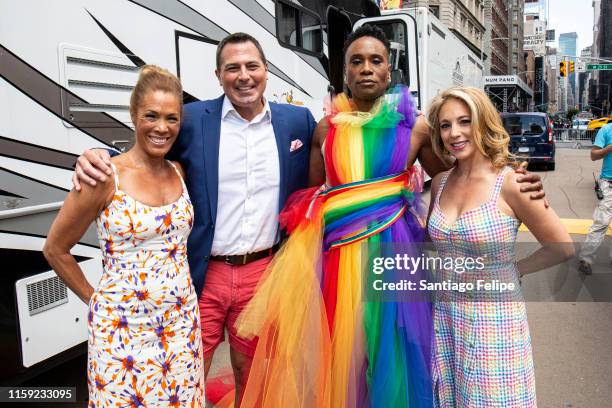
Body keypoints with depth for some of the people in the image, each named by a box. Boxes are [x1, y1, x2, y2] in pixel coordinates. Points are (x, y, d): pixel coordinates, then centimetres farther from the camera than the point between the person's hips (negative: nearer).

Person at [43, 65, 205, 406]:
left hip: (182, 323, 5)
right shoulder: (106, 177, -12)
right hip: (123, 330, -4)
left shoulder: (179, 172, 3)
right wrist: (94, 299, 1)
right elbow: (55, 250, -2)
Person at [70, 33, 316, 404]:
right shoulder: (192, 119, -3)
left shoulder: (298, 120, 2)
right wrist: (97, 156, -15)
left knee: (250, 372, 19)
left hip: (264, 272, 2)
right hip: (203, 275, -1)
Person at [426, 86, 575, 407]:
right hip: (444, 316, 5)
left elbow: (562, 247, -7)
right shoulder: (440, 182, 1)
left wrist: (511, 271, -5)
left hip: (492, 318, -5)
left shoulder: (509, 183, -15)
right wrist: (441, 268, 4)